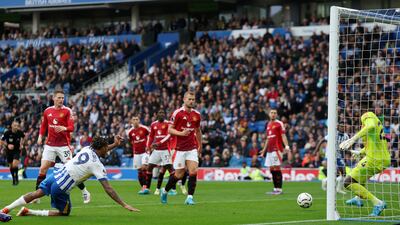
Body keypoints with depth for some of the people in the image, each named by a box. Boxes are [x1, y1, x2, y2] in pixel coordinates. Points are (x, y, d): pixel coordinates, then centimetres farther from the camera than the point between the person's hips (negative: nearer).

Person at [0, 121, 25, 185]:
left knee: (15, 165, -20)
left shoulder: (20, 132, -12)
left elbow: (22, 137, 14)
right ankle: (14, 179, 28)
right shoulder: (7, 133, -17)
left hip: (17, 150, -1)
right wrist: (7, 145, -21)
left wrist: (21, 144, 3)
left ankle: (16, 178, -1)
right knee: (11, 166, 10)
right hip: (9, 151, 1)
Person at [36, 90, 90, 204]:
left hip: (63, 145, -3)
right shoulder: (47, 111, 9)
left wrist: (64, 128, -31)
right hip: (50, 144, 3)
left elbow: (71, 127, -10)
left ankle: (85, 193, 7)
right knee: (43, 168, -4)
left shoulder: (67, 111, -3)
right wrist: (40, 136, 6)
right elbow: (43, 125, 21)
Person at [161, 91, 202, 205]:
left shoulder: (197, 115, 7)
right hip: (180, 148, -3)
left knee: (193, 172, -13)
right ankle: (165, 191, 26)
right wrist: (181, 133, -22)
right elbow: (170, 129, -6)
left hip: (192, 148, 3)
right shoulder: (177, 113, -7)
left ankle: (190, 197, -8)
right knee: (179, 174, 1)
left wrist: (200, 145, 24)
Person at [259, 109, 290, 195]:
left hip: (277, 149, -8)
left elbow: (283, 135, -12)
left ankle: (279, 189, -10)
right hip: (269, 150, 8)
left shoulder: (279, 124, -3)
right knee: (271, 169, 7)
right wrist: (264, 150, 29)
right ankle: (275, 189, 11)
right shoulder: (268, 124, 19)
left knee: (276, 168, -11)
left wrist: (286, 146, -25)